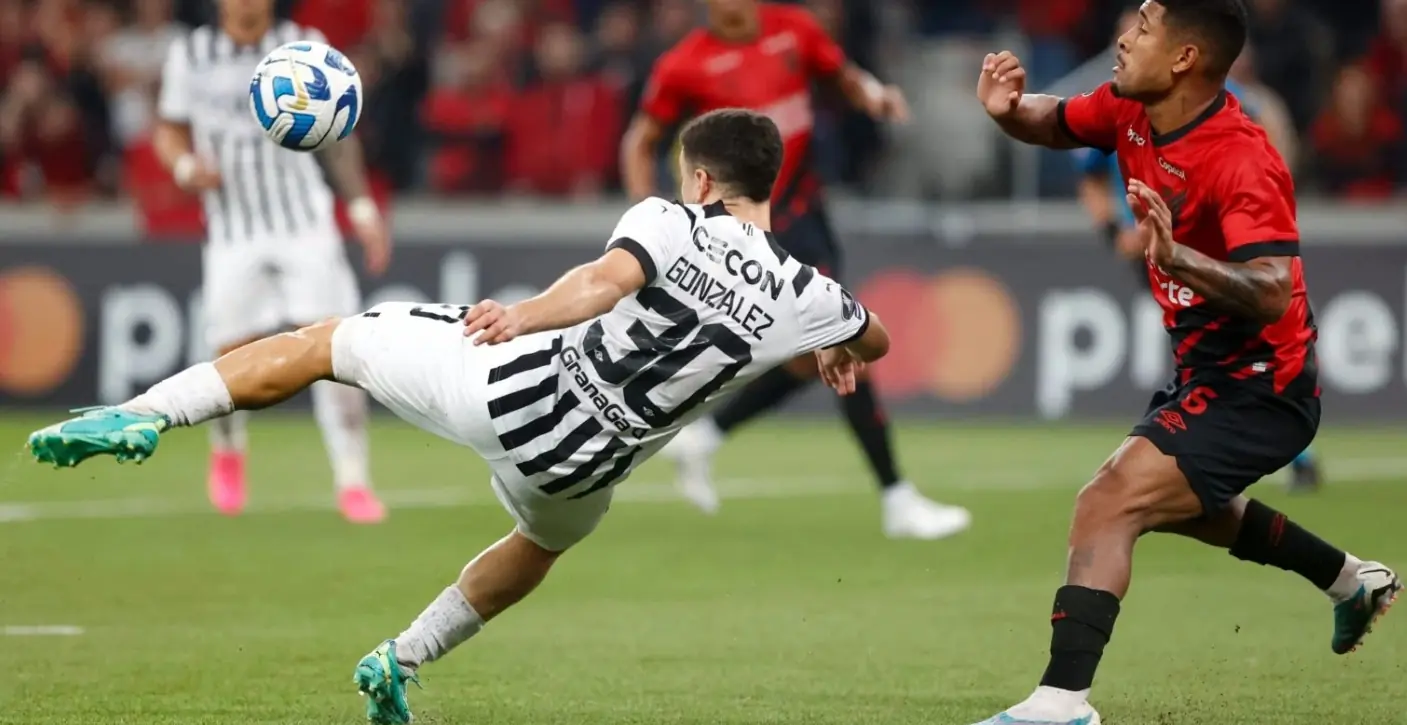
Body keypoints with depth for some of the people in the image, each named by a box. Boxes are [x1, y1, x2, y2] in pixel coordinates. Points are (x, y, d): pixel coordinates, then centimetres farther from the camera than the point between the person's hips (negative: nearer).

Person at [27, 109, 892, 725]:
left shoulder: (669, 223, -6)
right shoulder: (801, 296, 5)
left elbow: (609, 278, -27)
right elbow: (877, 338, 25)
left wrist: (527, 315, -31)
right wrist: (840, 350, 42)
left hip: (512, 387, -4)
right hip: (580, 468, 4)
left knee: (324, 341, 13)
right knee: (541, 547, 40)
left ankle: (147, 413, 0)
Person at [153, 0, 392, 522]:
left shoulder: (305, 48, 4)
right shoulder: (190, 54, 4)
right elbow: (169, 130, 14)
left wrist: (362, 206, 6)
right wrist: (185, 165, -8)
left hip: (305, 224, 0)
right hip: (232, 230, 0)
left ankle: (353, 482, -7)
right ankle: (226, 452, 30)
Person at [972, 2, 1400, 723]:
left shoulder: (1242, 162, -29)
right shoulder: (1129, 110, -5)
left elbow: (1271, 295, -39)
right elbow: (1052, 124, 14)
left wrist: (1177, 258, -56)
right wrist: (1009, 109, -10)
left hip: (1256, 390, -11)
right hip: (1204, 369, 11)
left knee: (1109, 503, -25)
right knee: (1178, 500, 34)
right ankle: (1353, 580, 52)